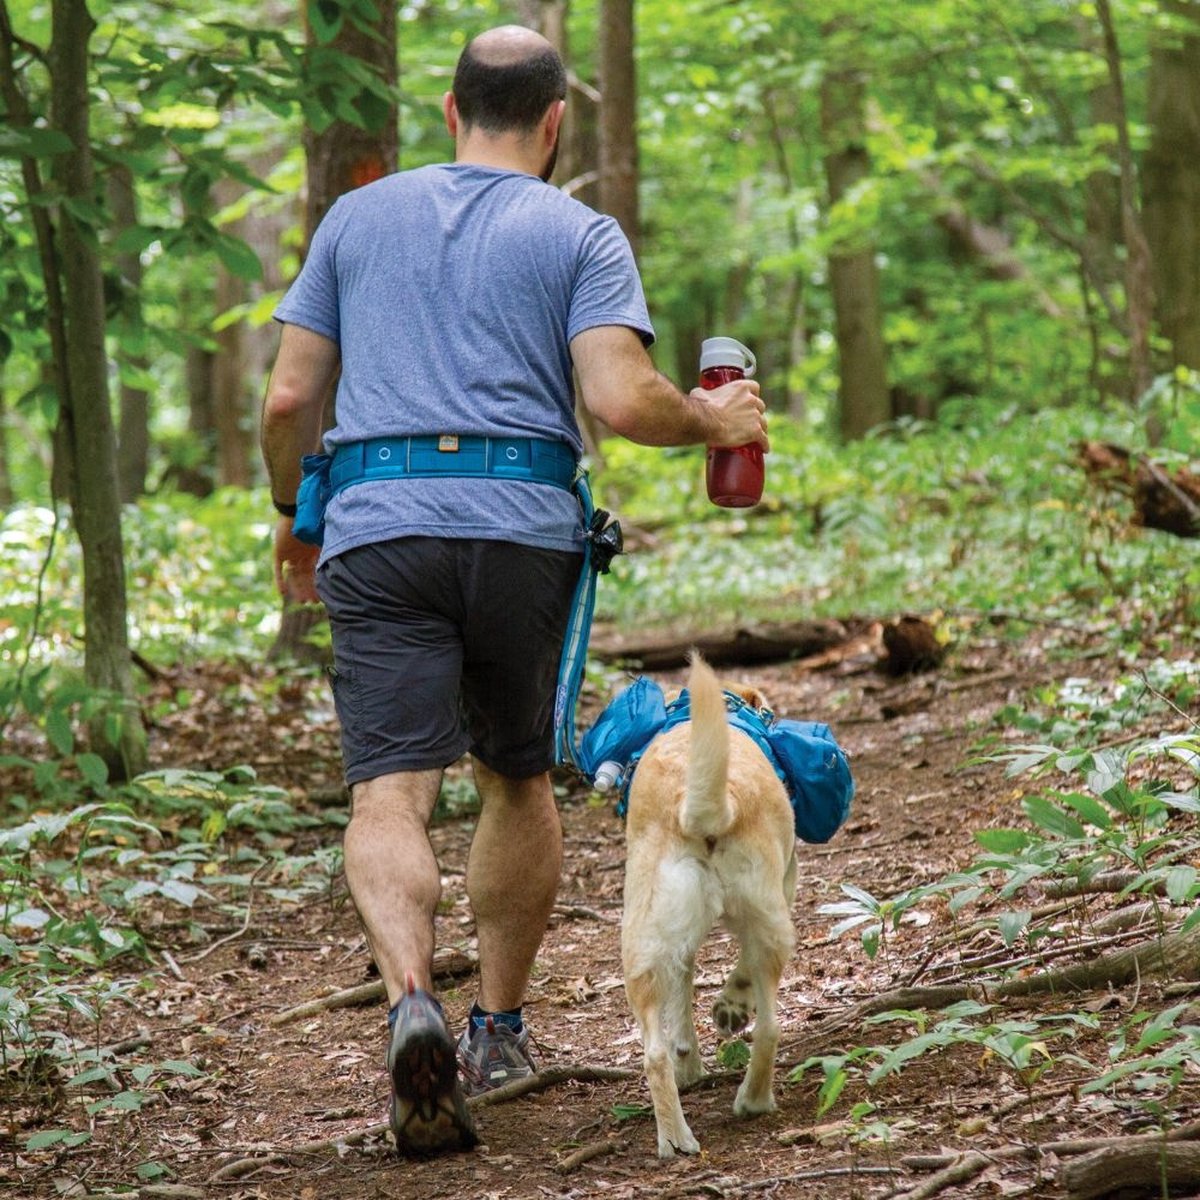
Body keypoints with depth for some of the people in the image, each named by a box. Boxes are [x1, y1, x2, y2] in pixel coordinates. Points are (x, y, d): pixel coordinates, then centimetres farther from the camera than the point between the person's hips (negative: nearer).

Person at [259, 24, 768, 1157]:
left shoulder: (357, 216, 15)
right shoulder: (581, 235, 6)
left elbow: (287, 400, 12)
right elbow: (623, 402, -8)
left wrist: (292, 519, 28)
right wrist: (712, 420, 12)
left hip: (376, 524, 0)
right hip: (523, 528, 0)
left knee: (389, 793, -9)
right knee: (518, 779, 19)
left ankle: (413, 1001, -34)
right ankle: (498, 1027, 26)